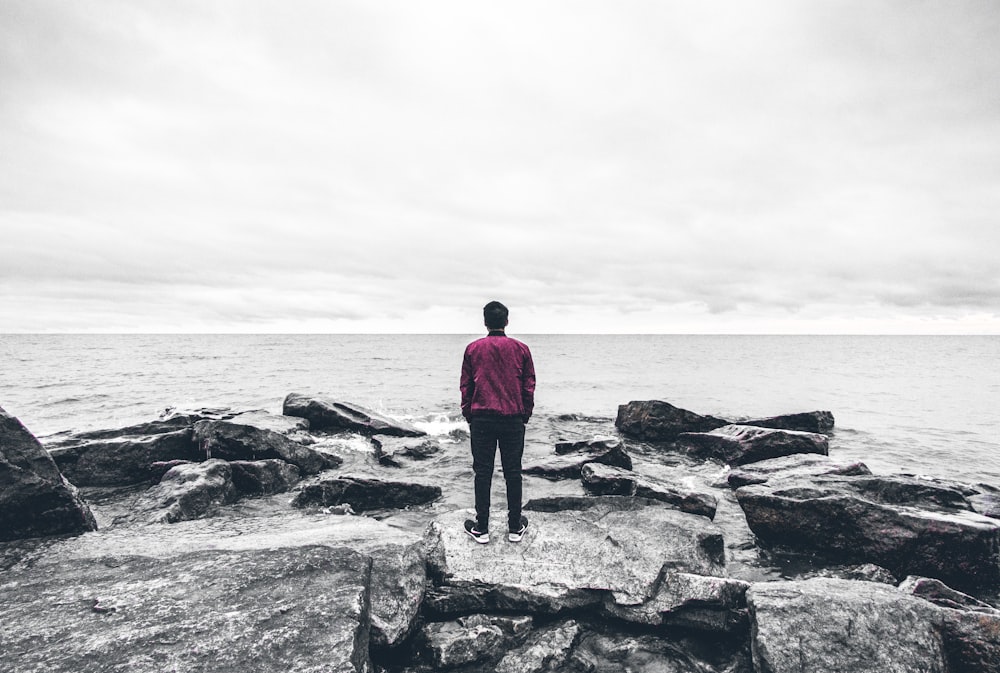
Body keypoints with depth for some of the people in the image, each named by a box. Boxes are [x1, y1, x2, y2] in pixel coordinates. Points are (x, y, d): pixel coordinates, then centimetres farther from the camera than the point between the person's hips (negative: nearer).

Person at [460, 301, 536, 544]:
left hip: (481, 419, 0)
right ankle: (515, 527, 17)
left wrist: (468, 415, 14)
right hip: (513, 419, 1)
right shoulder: (521, 349, 2)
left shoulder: (473, 349, 2)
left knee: (483, 473, 6)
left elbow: (466, 386, 5)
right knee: (513, 472, 9)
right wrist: (525, 416, 14)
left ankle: (481, 528, 12)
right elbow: (529, 387, 5)